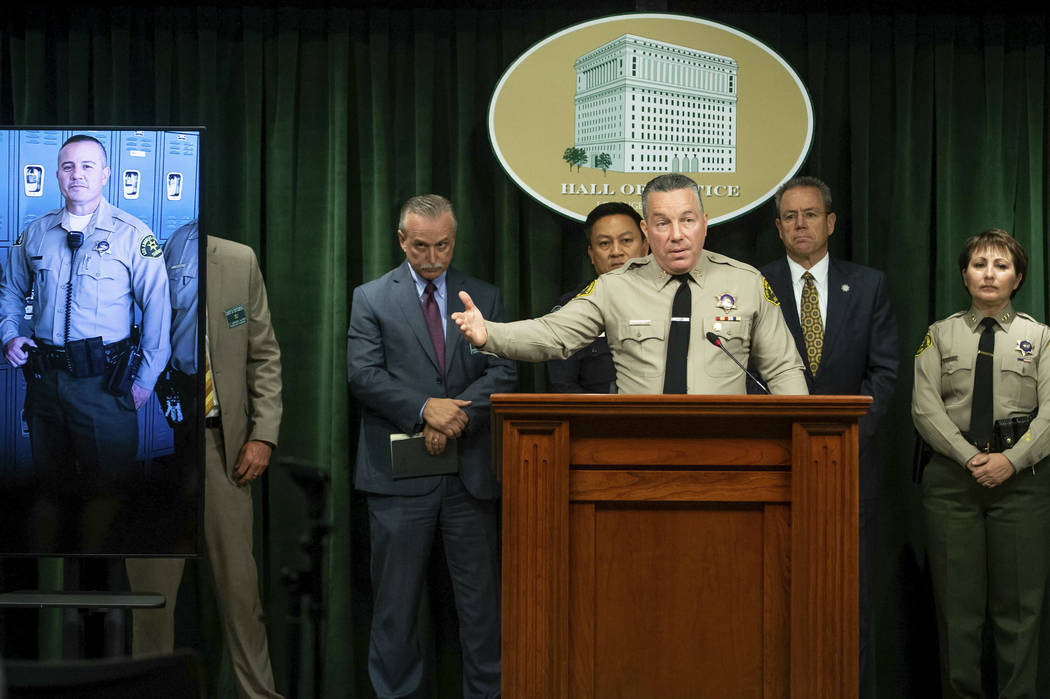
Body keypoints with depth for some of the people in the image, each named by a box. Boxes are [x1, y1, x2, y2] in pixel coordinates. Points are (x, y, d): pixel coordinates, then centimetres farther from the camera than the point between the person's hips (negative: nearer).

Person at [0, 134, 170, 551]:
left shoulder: (132, 235, -5)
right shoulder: (36, 234, 8)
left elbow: (158, 307, -5)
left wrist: (146, 378, -8)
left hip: (104, 381, -4)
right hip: (44, 377, 4)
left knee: (107, 487, 1)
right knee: (50, 482, 15)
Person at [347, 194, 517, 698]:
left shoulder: (485, 298, 11)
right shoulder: (372, 298, 5)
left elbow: (503, 372, 2)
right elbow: (363, 376, -6)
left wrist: (457, 416, -13)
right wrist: (425, 408, -17)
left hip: (469, 470, 2)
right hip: (400, 472, -2)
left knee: (481, 597, 6)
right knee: (396, 600, 4)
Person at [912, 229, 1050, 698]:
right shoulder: (940, 335, 10)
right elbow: (925, 407, 0)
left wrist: (1012, 459, -15)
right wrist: (970, 456, -12)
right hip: (951, 475, 0)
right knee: (956, 602, 2)